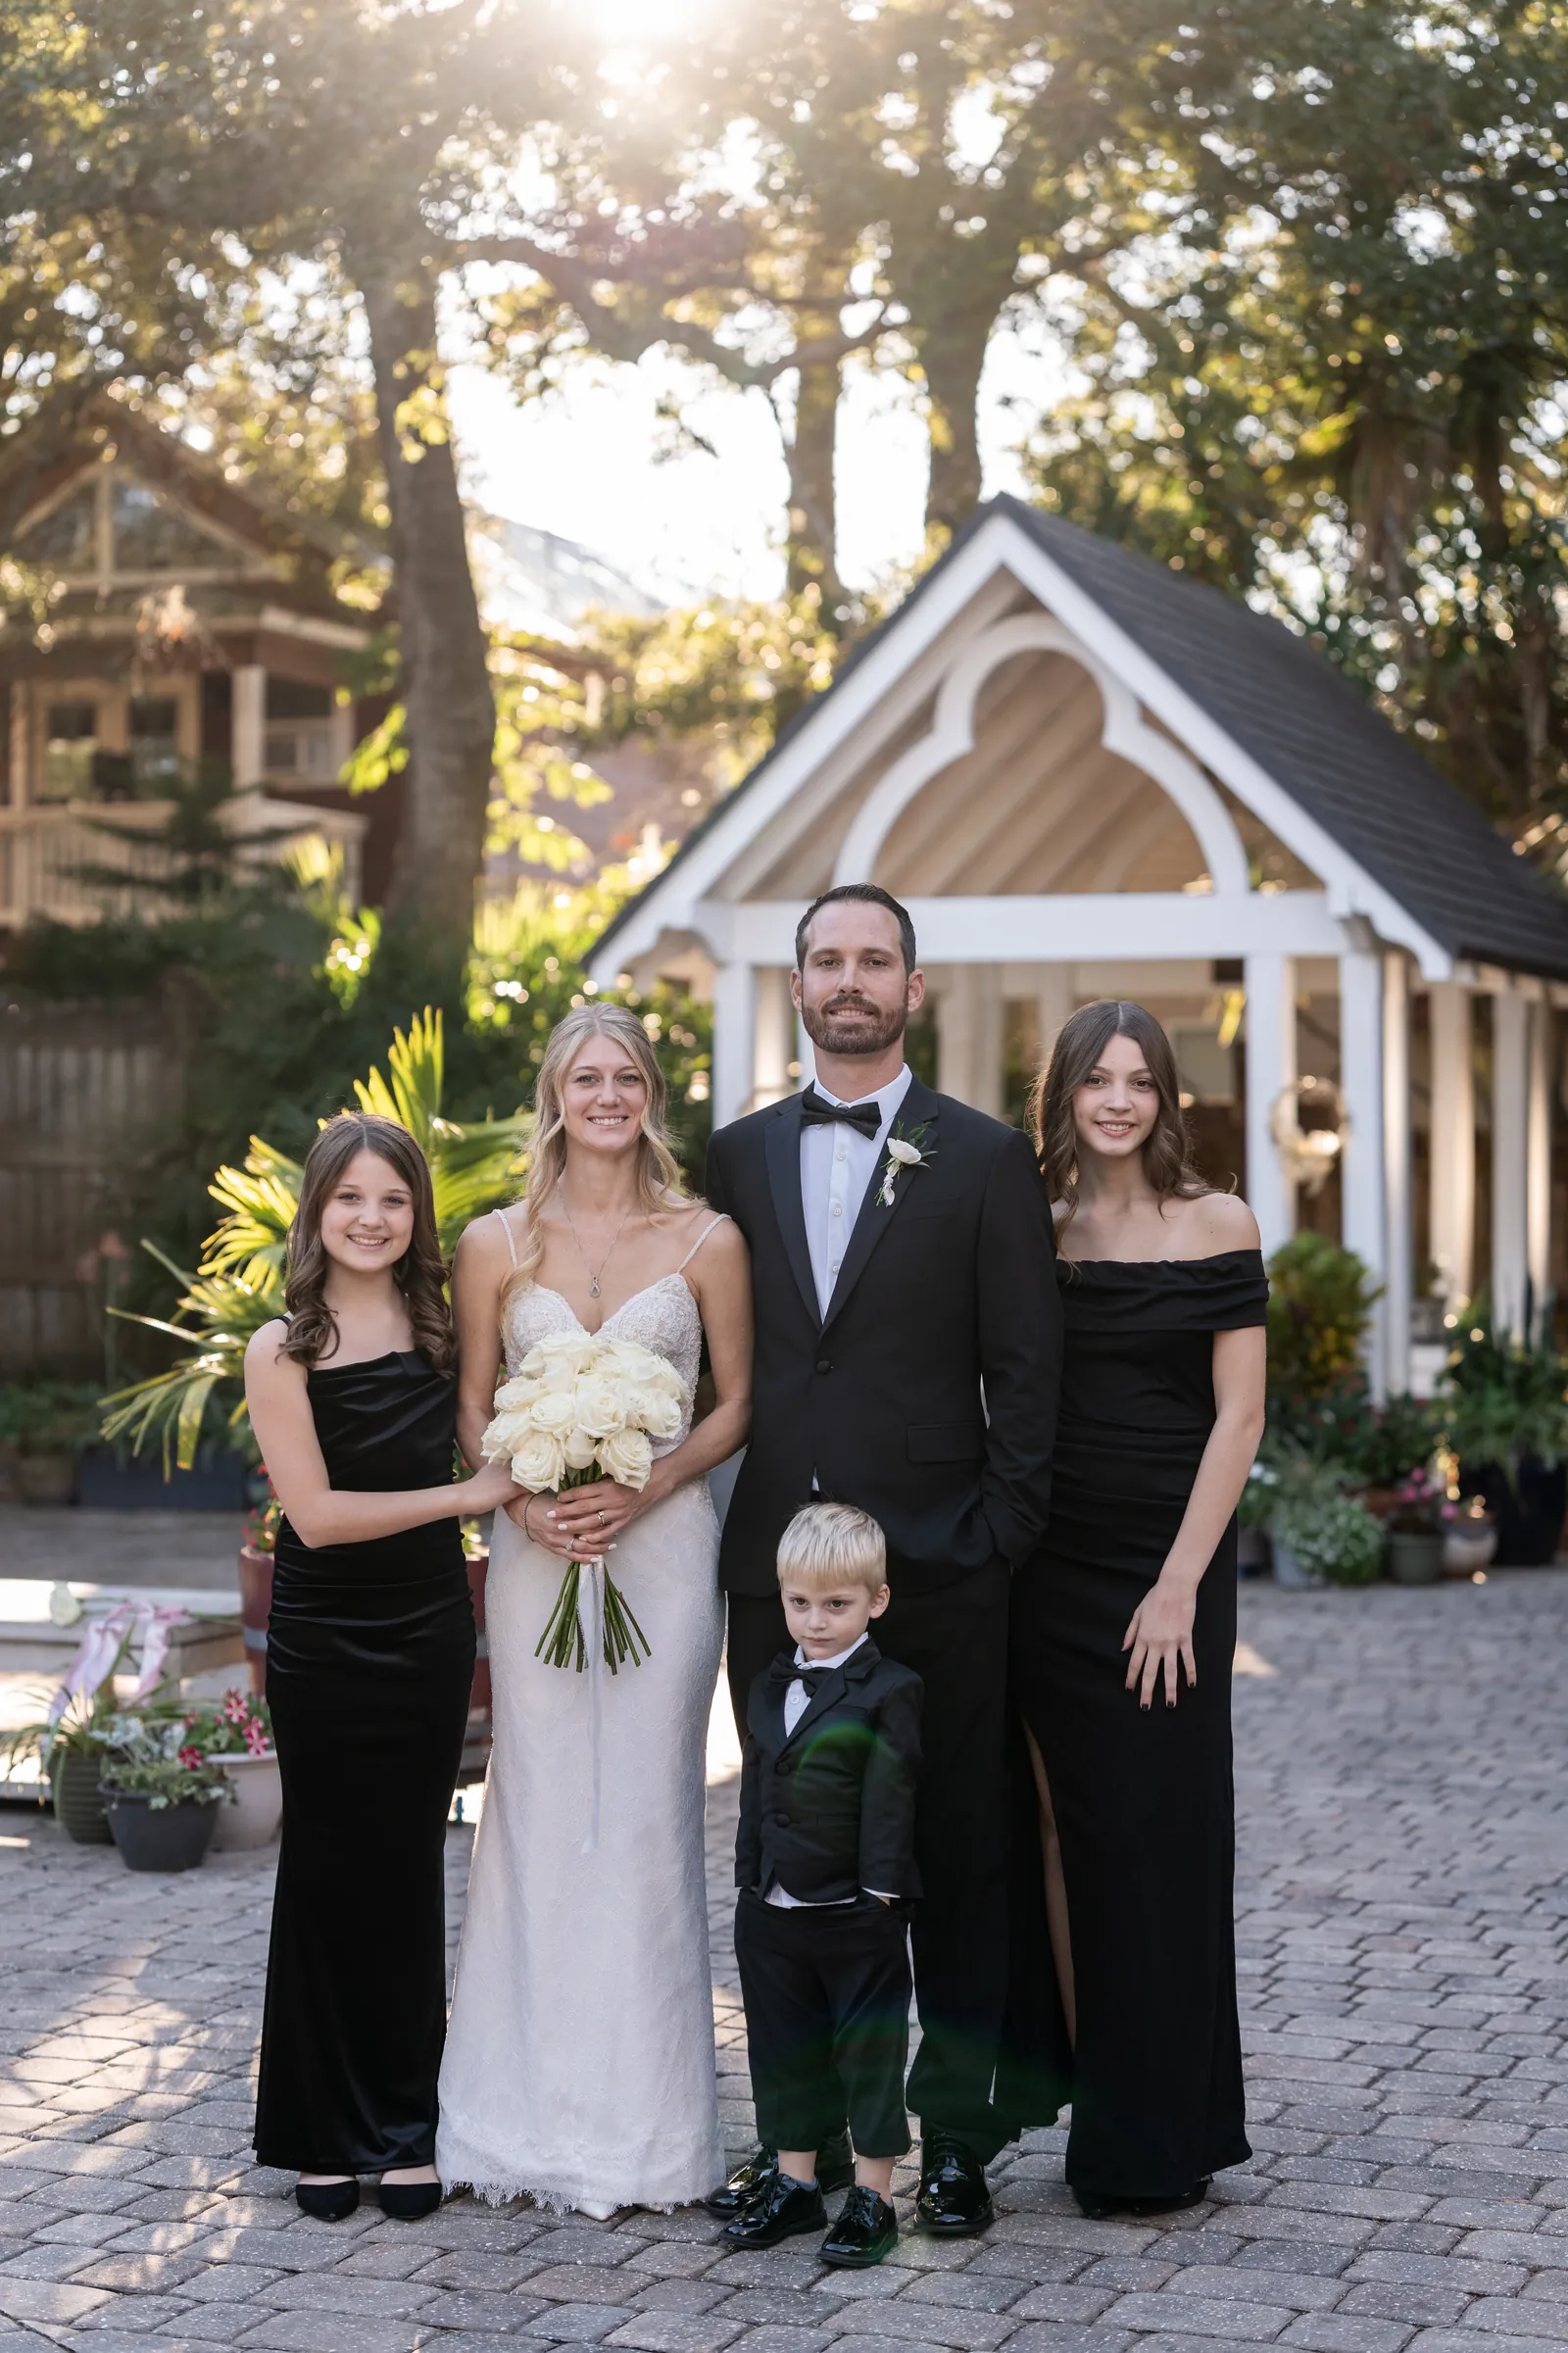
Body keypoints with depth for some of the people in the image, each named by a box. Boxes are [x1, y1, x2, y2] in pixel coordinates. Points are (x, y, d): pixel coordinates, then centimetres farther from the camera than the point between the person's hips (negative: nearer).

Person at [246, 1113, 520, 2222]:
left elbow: (490, 1439, 16)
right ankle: (326, 2136, 19)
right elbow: (317, 1513, -14)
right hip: (326, 1641, -3)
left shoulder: (438, 1325, 3)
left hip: (431, 1630, 3)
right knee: (332, 1872, 7)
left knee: (410, 1871, 9)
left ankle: (406, 2127, 19)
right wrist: (471, 1494, -12)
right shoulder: (284, 1350, -9)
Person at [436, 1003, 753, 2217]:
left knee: (649, 1810, 1)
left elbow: (738, 1402, 3)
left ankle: (641, 2111, 11)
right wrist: (529, 1500, -10)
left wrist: (641, 1490, -11)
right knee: (538, 1808, 3)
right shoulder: (496, 1244, 5)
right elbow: (473, 1408, 8)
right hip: (537, 1552, 1)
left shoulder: (706, 1241, 1)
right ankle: (537, 2106, 13)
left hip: (665, 1542, -1)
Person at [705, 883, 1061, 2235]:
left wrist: (1002, 1540, -7)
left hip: (937, 1568, -3)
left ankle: (955, 2133, 14)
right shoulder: (739, 1156, 11)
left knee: (955, 1859, 4)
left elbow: (1026, 1371, -1)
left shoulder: (987, 1159, 1)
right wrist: (730, 1511, 3)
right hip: (776, 1564, 3)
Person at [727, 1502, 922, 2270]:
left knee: (869, 2050, 3)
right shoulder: (769, 1688, 9)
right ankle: (794, 2184, 27)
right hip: (773, 1916, 6)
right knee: (783, 2047, 15)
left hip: (858, 1918, -6)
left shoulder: (890, 1693, -10)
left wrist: (880, 1893, -16)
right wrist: (749, 1887, 11)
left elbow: (889, 1803, -13)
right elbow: (755, 1795, 14)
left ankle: (871, 2199, 12)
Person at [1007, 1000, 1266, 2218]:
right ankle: (1097, 2113, 17)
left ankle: (1164, 2139, 12)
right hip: (1048, 1568, 3)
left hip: (1166, 1562, -3)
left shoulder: (1216, 1226, -3)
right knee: (1068, 1832, 6)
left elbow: (1238, 1416, -6)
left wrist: (1180, 1585, -12)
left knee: (1162, 1837, 0)